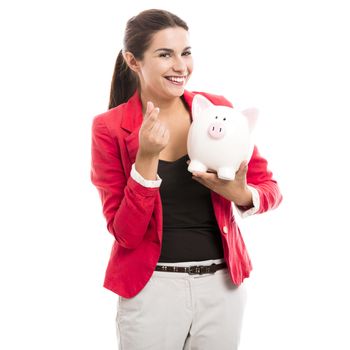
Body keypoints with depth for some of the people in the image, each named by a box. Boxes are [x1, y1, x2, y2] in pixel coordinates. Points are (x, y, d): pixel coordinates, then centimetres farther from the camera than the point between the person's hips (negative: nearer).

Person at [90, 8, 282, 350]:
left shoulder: (217, 108, -2)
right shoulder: (110, 127, -8)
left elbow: (269, 187, 5)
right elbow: (125, 233, -11)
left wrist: (240, 194, -17)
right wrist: (147, 158, -22)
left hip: (223, 284, 3)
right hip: (151, 287, -2)